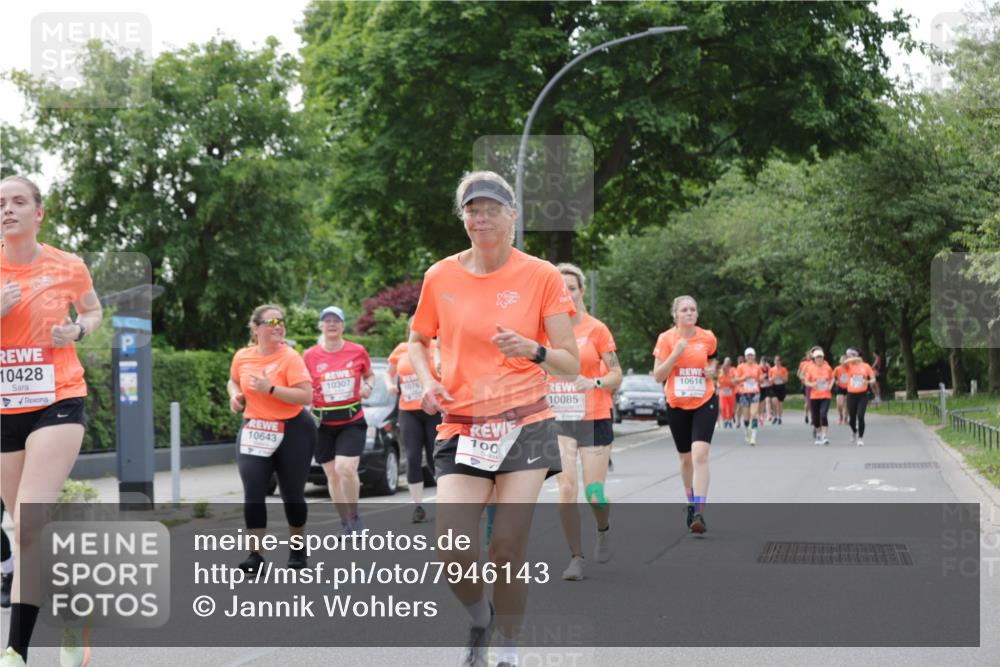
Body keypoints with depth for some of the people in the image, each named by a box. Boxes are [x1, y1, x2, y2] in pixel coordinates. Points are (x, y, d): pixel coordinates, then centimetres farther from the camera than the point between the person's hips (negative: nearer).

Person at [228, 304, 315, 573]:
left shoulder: (290, 357, -13)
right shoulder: (242, 356, 0)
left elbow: (306, 396, -21)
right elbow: (233, 381, 21)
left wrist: (270, 389, -28)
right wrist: (235, 395, -1)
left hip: (293, 431, -3)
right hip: (254, 431, 3)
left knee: (292, 494, 6)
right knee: (253, 492, -9)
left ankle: (297, 549, 26)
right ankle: (255, 554, -3)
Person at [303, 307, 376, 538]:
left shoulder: (358, 351, 0)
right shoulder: (310, 356, -1)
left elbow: (370, 375, 16)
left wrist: (368, 386, -5)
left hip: (353, 421, -1)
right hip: (323, 424, 2)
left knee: (346, 468, -18)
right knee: (332, 475, 6)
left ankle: (355, 515, 4)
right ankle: (345, 522, 21)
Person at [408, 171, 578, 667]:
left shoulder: (541, 276, -3)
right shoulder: (440, 277, 2)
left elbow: (571, 364, -3)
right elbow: (418, 340, 20)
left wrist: (533, 350, -23)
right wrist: (427, 382, 0)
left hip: (525, 426, -1)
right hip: (462, 427, 1)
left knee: (507, 551, -3)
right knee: (454, 554, -12)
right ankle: (479, 618, 22)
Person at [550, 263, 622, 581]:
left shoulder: (596, 329, -3)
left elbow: (616, 374, -2)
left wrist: (594, 383, -20)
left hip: (594, 420, -2)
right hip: (558, 421, 2)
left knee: (595, 495, -1)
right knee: (566, 490, -9)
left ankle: (604, 529, 34)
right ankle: (576, 558, 6)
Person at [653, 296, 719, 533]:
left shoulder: (708, 338, -1)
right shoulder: (666, 339, -5)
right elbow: (658, 376, -7)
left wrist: (712, 370, -3)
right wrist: (676, 353, -18)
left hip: (704, 402, -1)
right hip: (677, 405, 1)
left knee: (700, 454, -18)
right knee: (685, 458, 13)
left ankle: (699, 513, -23)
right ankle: (691, 505, 34)